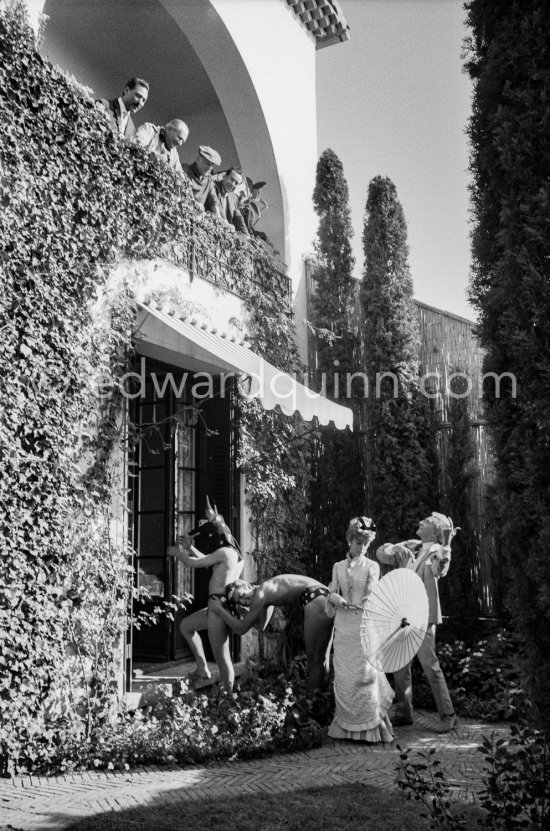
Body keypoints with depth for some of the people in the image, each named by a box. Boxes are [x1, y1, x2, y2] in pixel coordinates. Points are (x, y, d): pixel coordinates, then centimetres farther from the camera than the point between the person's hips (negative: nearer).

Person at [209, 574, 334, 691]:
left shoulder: (260, 593, -3)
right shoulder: (267, 592, 24)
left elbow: (241, 629, 1)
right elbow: (261, 626, 29)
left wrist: (219, 610, 9)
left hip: (315, 602, -9)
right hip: (324, 599, 9)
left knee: (314, 660, -2)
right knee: (321, 659, 16)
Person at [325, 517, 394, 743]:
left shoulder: (372, 566, 3)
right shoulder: (338, 567, 12)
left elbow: (372, 595, -10)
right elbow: (332, 593, 9)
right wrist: (335, 598, -15)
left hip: (364, 627, -3)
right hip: (343, 628, 3)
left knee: (364, 675, -5)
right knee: (343, 676, 4)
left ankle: (369, 727, 5)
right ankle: (345, 726, 16)